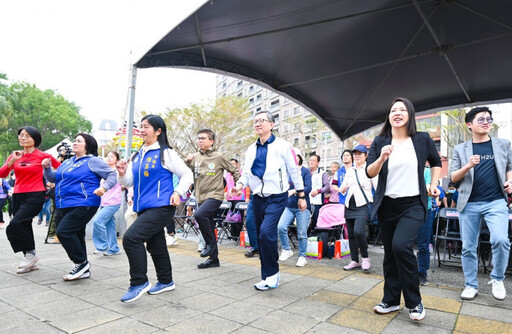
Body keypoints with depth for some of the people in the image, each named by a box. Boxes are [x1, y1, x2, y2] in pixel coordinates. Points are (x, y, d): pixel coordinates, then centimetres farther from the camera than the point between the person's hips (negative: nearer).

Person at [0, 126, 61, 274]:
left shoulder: (43, 156, -5)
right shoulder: (15, 155, 8)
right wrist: (12, 161, -15)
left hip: (35, 196, -6)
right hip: (18, 196, 6)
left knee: (14, 225, -19)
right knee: (24, 228, 11)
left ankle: (31, 253, 1)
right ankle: (31, 262, 24)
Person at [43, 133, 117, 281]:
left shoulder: (93, 161, -4)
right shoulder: (67, 162, 19)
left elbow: (112, 176, -7)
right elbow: (53, 178, 22)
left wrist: (104, 187, -25)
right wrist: (47, 168, 2)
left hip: (83, 205, -8)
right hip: (64, 206, 9)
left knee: (64, 231, -19)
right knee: (75, 237, 12)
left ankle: (81, 263, -3)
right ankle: (83, 270, 24)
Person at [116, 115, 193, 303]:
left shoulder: (166, 153, -6)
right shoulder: (137, 155, 14)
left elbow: (187, 174, -4)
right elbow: (130, 183, 13)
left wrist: (178, 192, -16)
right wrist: (123, 174, -7)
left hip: (161, 207, -8)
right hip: (143, 208, 8)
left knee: (131, 238, -19)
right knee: (155, 245, 16)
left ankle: (139, 282, -4)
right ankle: (166, 281, 34)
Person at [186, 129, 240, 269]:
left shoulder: (219, 157, -3)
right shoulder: (195, 157, 8)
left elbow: (235, 171, 6)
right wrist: (188, 162, -8)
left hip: (215, 195, -5)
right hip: (201, 197, 5)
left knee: (199, 215, -29)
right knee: (209, 228, 11)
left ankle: (210, 243, -6)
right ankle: (213, 258, 23)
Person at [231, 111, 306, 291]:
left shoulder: (283, 146, -5)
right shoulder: (251, 149, 10)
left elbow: (294, 171, -1)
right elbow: (246, 172, 12)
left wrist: (301, 196, 2)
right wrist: (240, 185, -10)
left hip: (277, 198, -5)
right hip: (258, 198, 6)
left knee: (266, 232, -23)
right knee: (261, 236, 9)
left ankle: (272, 272, 0)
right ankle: (268, 277, 25)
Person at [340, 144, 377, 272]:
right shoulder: (349, 171, 15)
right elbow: (342, 188, 20)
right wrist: (343, 188, -3)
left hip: (363, 205, -6)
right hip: (349, 205, 6)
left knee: (358, 231, -22)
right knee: (351, 234, 7)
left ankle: (365, 258, -1)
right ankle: (355, 261, 18)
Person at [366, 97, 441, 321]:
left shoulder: (423, 140, 0)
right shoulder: (380, 142, 0)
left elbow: (436, 162, 19)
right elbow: (369, 173, -9)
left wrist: (433, 184, 9)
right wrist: (382, 158, -26)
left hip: (413, 204, -2)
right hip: (387, 205, 2)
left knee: (401, 246, -22)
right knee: (390, 253, 10)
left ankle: (414, 302, -1)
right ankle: (391, 300, 27)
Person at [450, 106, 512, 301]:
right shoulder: (460, 149, 5)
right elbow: (453, 178, 2)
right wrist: (468, 166, -16)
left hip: (496, 201, 0)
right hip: (469, 204, 0)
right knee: (468, 247, 5)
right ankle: (471, 285, 19)